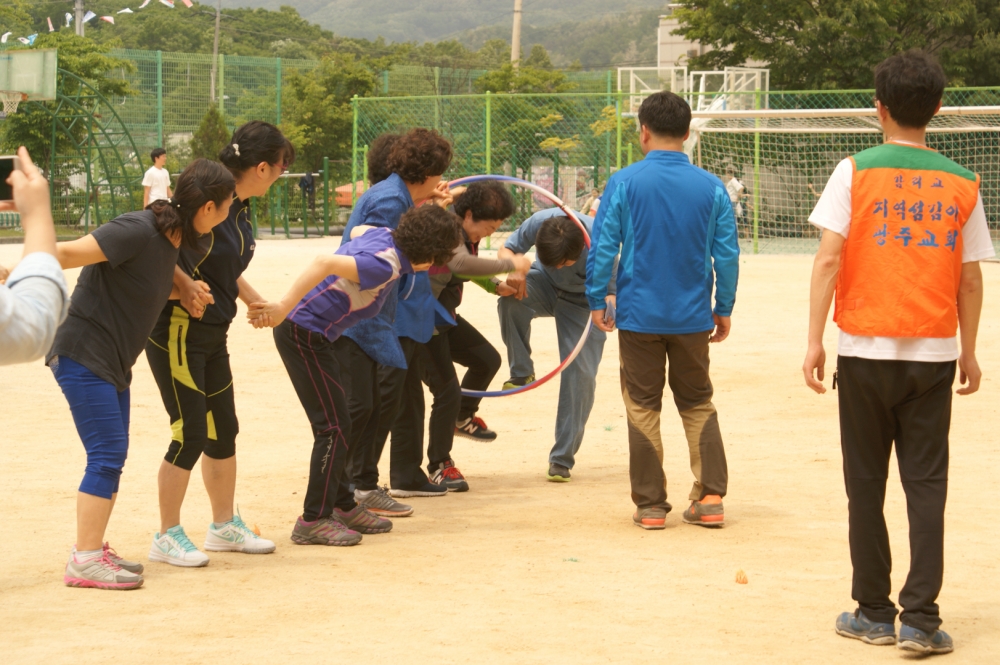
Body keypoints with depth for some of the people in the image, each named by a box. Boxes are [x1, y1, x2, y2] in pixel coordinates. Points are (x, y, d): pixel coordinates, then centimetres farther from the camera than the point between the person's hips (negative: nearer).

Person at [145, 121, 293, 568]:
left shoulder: (239, 208, 8)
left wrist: (259, 304, 22)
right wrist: (186, 286, -31)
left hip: (212, 334, 9)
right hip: (178, 331, -9)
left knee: (223, 429, 15)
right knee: (191, 434, -7)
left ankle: (224, 526, 29)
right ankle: (167, 537, 5)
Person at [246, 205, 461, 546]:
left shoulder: (383, 235, 2)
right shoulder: (385, 266, -24)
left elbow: (355, 230, 26)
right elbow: (326, 263, -36)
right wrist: (283, 308, -39)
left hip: (321, 334, 10)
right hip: (304, 334, -10)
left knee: (341, 423, 16)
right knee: (334, 427, -7)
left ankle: (341, 507, 26)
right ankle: (313, 520, -2)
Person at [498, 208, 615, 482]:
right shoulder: (539, 222, -31)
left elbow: (610, 292, -22)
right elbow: (506, 250, -14)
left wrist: (608, 309, -46)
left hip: (582, 302, -1)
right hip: (545, 286, 1)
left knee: (581, 374, -12)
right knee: (511, 299, -33)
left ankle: (562, 459, 0)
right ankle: (521, 372, -10)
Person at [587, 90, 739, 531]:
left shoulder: (624, 183, -7)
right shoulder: (711, 187, -1)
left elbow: (602, 247, -8)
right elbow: (727, 254, 1)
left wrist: (597, 300, 3)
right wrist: (724, 309, 12)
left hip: (639, 316, -2)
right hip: (692, 318, 2)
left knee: (643, 408, 7)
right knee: (698, 404, 15)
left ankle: (650, 506, 8)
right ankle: (710, 498, 8)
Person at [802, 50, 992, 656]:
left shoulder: (855, 172, -4)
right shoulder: (961, 185, 3)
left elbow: (829, 258, -10)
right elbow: (970, 279, 5)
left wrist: (814, 340, -7)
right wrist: (968, 353, 15)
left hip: (866, 350, -1)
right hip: (933, 353, 1)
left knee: (867, 484, 9)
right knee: (927, 485, 4)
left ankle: (875, 613, 14)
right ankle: (921, 618, -3)